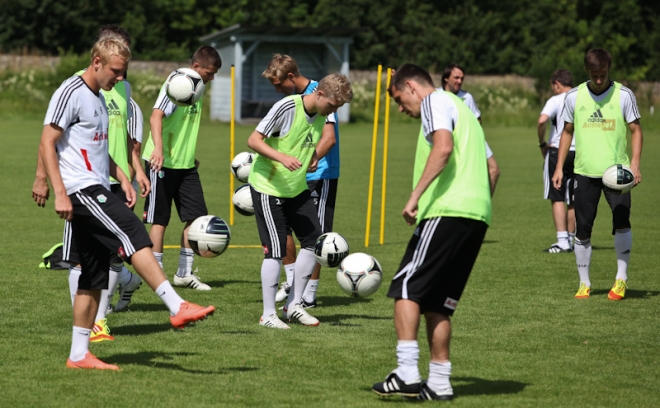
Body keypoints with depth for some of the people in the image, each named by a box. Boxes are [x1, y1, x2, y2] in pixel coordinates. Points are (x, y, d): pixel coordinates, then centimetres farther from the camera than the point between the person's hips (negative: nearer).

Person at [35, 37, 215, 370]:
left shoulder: (99, 99, 22)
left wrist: (122, 178, 17)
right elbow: (47, 145, -13)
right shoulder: (71, 93, -8)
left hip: (95, 191, 10)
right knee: (133, 234, -23)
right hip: (80, 190, -10)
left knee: (94, 277, 7)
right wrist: (60, 193, -21)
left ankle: (78, 355, 10)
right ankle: (177, 308, -30)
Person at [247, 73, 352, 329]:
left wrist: (314, 159, 2)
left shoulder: (322, 115, 0)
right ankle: (268, 314, 2)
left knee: (314, 240, 4)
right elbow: (254, 140, -21)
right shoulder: (287, 108, -22)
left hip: (297, 188, 8)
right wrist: (282, 158, -34)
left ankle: (294, 305, 15)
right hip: (267, 186, -8)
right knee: (275, 250, -8)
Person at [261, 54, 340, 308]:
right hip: (296, 175, 9)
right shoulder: (294, 97, 10)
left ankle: (309, 296, 3)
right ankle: (292, 283, 25)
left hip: (319, 176, -9)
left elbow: (329, 138, -28)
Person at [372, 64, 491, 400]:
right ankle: (439, 383, 9)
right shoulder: (462, 108, 29)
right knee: (436, 302, 11)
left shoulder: (435, 101, 0)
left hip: (446, 211, -9)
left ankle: (407, 374, -14)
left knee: (406, 289, -7)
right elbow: (490, 167, 30)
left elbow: (444, 147, -19)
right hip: (477, 215, 9)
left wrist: (415, 195, -20)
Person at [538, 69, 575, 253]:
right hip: (579, 153, 5)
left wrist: (542, 143, -9)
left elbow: (542, 120, -23)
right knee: (573, 201, 14)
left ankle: (562, 242, -9)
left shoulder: (556, 100, -7)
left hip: (557, 151, -5)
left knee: (557, 198, -2)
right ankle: (570, 240, 19)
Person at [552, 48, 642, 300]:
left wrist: (635, 164, -12)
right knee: (582, 229, 2)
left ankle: (621, 278, -7)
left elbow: (636, 130, 1)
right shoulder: (574, 97, 3)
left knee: (621, 220, -19)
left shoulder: (624, 95, -3)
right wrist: (559, 167, 7)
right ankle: (584, 283, 16)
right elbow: (567, 132, 13)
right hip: (584, 172, 2)